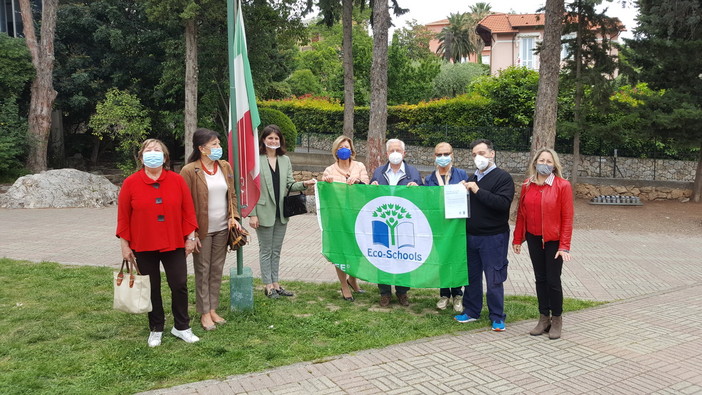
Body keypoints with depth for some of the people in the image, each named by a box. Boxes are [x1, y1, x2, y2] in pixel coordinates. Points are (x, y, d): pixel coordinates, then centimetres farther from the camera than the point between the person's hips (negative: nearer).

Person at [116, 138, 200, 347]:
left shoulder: (177, 180, -2)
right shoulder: (130, 183, -3)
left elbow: (188, 210, 1)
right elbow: (123, 216, -1)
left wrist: (190, 237, 0)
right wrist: (124, 244, -2)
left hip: (174, 244, 1)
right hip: (143, 247, 0)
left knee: (180, 285, 3)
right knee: (152, 289, 10)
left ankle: (181, 327, 20)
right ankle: (156, 329, 25)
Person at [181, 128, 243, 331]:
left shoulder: (225, 167, 7)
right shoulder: (189, 171, -10)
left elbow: (232, 195, 14)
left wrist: (233, 216, -1)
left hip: (222, 229, 5)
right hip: (202, 231, -5)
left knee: (217, 270, 12)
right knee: (203, 272, 5)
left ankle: (213, 309, 24)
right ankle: (204, 313, 16)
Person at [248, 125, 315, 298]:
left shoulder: (285, 160, 8)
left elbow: (289, 185, 7)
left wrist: (303, 184, -13)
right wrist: (252, 214, -14)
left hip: (281, 212, 5)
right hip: (264, 213, -5)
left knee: (276, 250, 14)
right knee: (266, 250, 6)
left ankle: (275, 283, 24)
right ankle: (268, 285, 16)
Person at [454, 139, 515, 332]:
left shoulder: (503, 177, -8)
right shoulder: (473, 178, 14)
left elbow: (503, 203, -23)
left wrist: (478, 191, -24)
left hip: (493, 237, -6)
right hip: (471, 235, 7)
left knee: (494, 279, 2)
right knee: (471, 276, 14)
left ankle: (497, 317, 14)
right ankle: (471, 311, 27)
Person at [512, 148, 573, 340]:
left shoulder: (563, 186, -9)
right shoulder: (527, 185, 3)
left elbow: (567, 218, -10)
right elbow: (521, 213, 7)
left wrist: (564, 246, -14)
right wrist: (517, 239, 8)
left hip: (553, 240, -4)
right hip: (534, 239, 4)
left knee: (553, 280, 2)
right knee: (540, 279, 12)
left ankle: (556, 320, 19)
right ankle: (544, 318, 24)